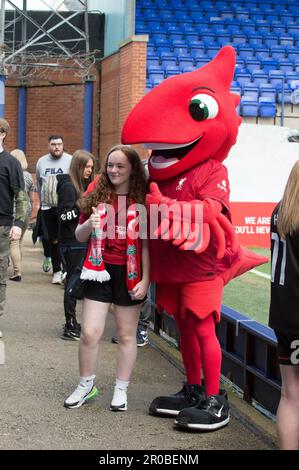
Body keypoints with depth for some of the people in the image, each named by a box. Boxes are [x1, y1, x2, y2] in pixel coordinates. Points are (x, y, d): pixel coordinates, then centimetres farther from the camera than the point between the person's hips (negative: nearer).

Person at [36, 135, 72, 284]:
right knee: (54, 240, 9)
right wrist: (42, 200, 19)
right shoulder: (41, 161, 8)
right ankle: (57, 271, 18)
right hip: (47, 207, 4)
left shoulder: (70, 161, -6)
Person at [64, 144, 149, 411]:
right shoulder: (96, 196, 6)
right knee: (90, 333, -1)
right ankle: (86, 384, 19)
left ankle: (121, 390, 20)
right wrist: (89, 224, -11)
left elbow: (147, 244, -3)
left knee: (126, 335, 8)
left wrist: (145, 280, -9)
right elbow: (80, 236, 11)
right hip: (100, 271, 2)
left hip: (130, 274, -2)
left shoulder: (143, 200, -3)